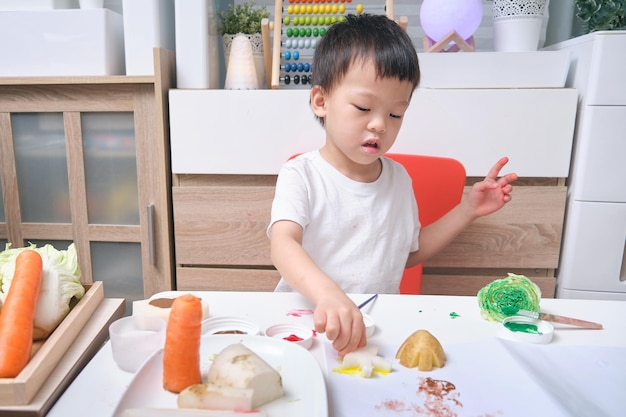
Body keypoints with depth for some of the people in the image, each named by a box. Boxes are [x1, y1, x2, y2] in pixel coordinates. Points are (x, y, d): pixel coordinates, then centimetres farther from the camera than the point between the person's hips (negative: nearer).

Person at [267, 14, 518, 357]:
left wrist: (468, 209, 10)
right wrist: (326, 292, -45)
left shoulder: (399, 177, 7)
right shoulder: (301, 175, -10)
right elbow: (283, 245, -25)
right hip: (307, 320, -5)